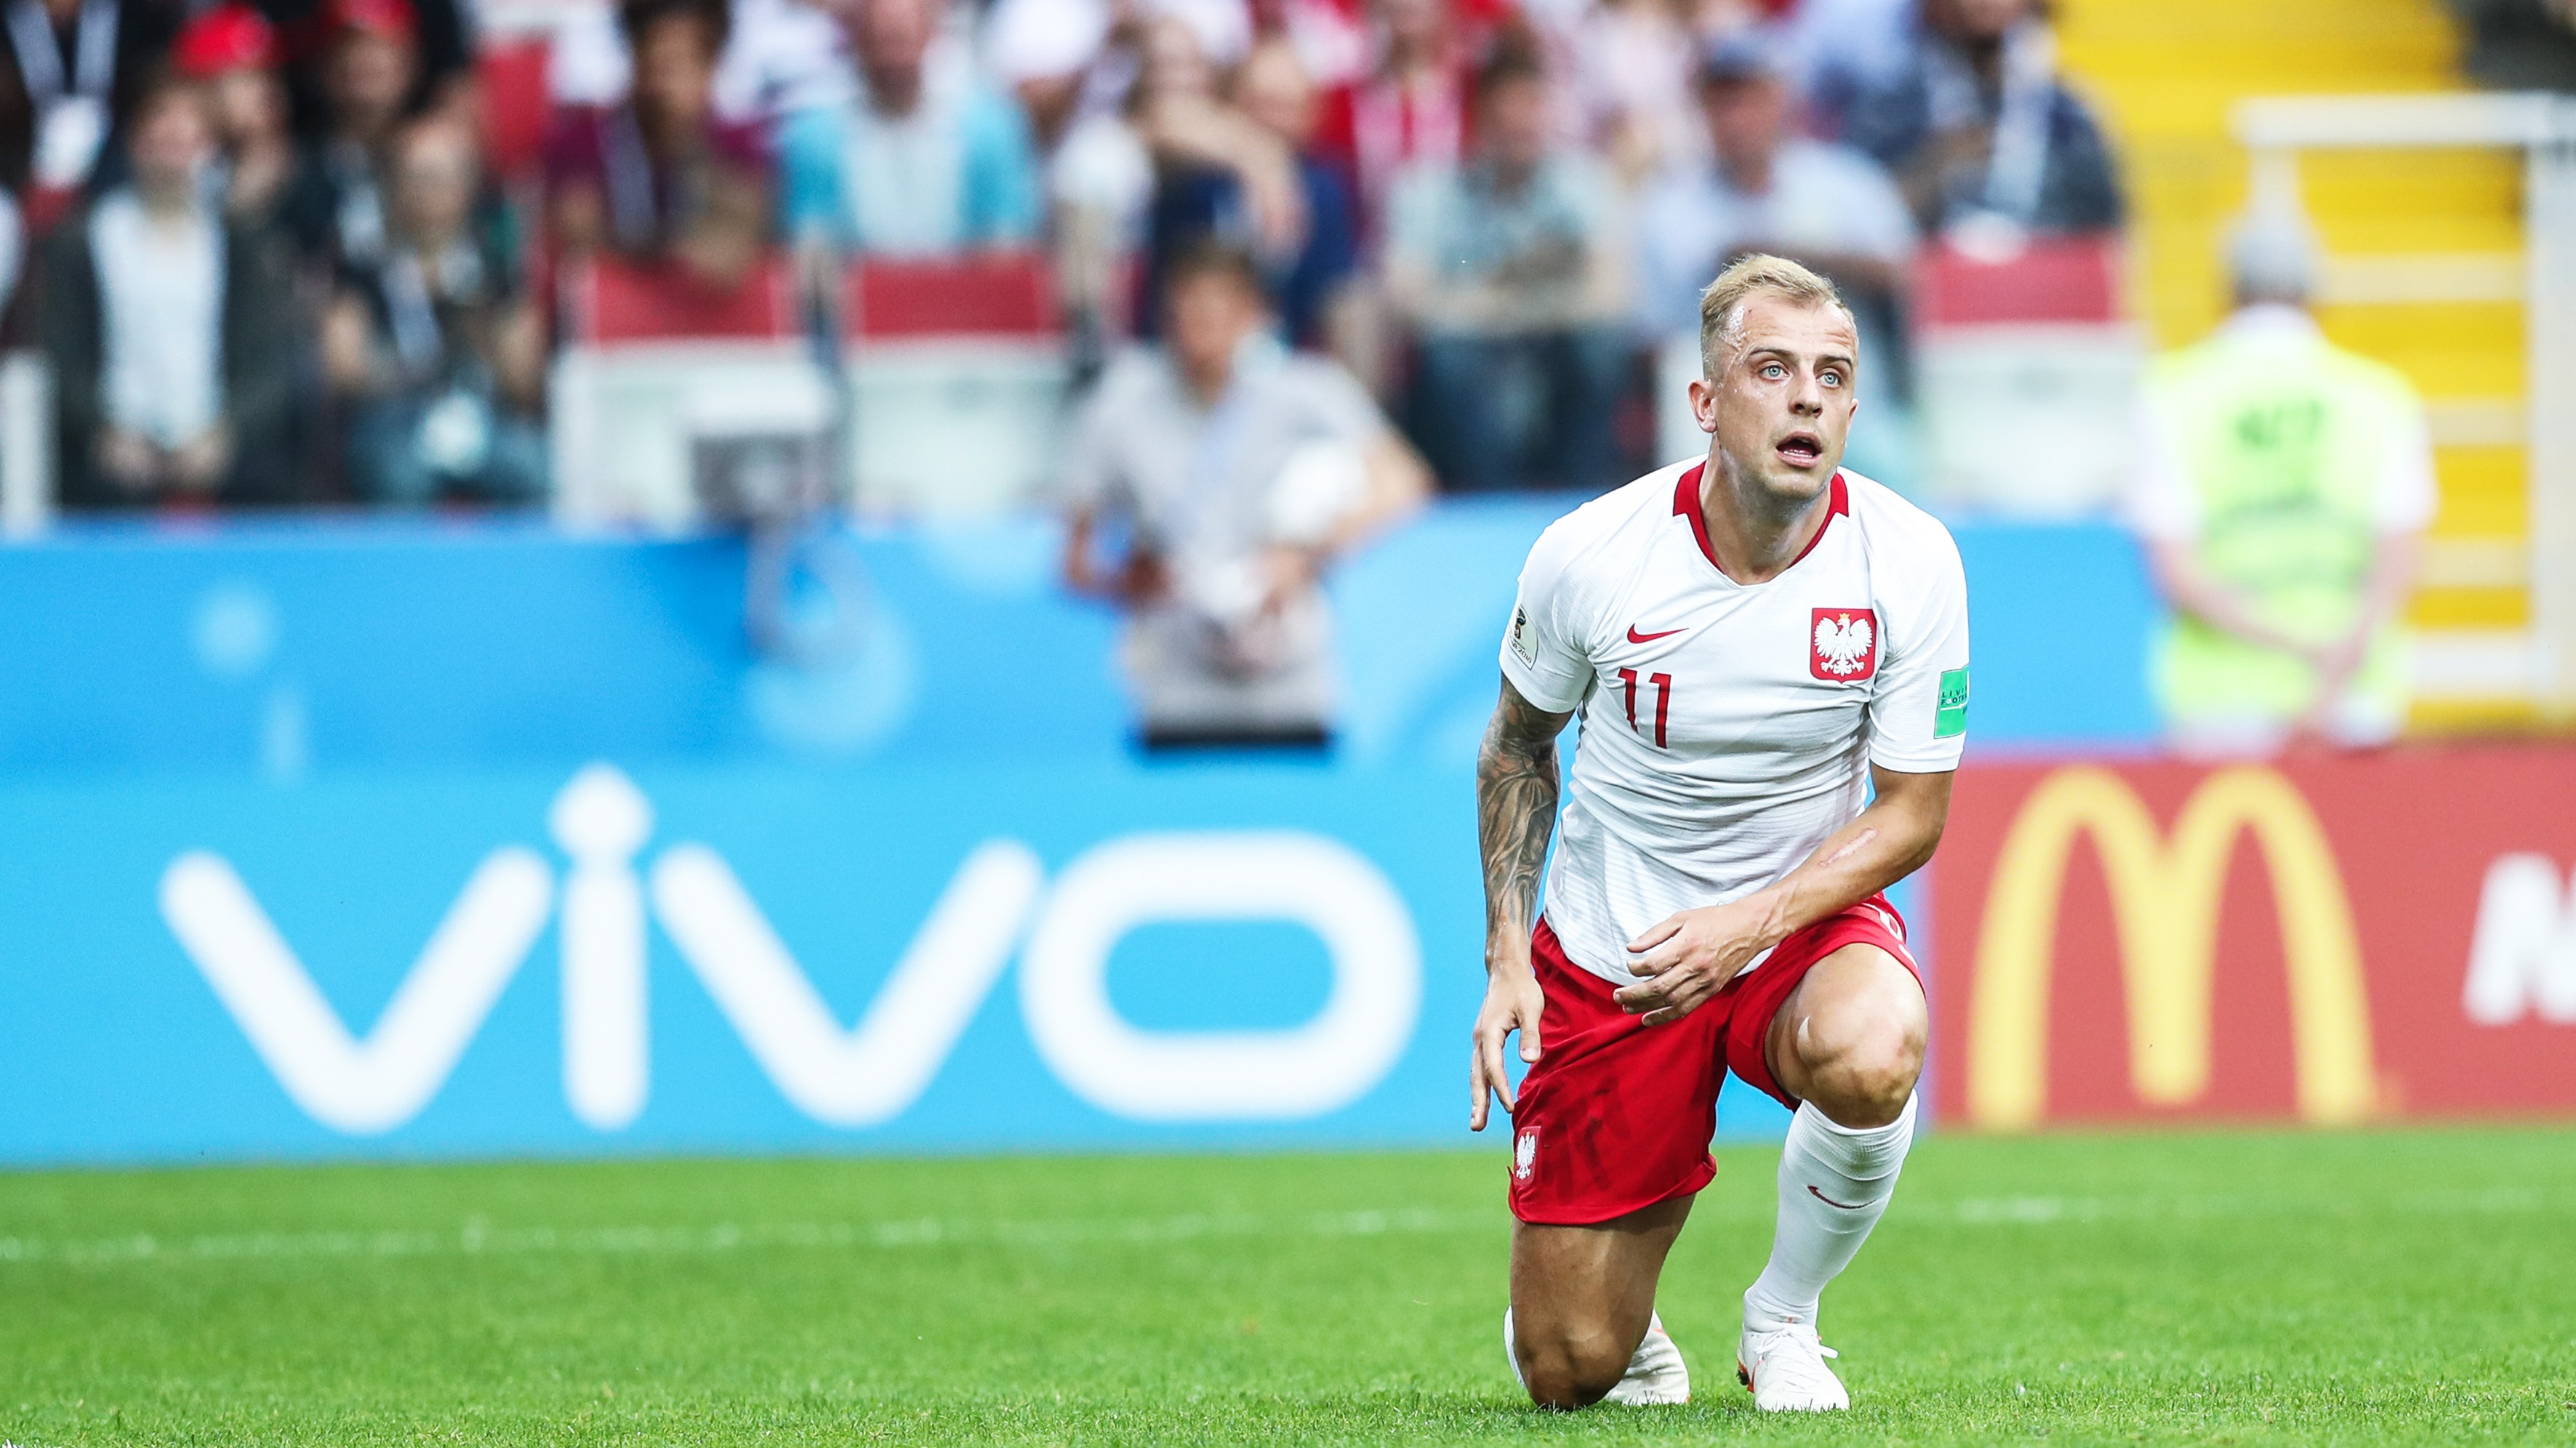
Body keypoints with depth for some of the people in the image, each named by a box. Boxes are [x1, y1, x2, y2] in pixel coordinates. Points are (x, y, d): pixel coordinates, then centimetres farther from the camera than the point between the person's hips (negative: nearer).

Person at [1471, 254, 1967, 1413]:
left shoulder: (1908, 564, -14)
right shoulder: (1586, 557, -14)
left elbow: (1912, 815, -8)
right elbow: (1520, 740, 6)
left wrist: (1756, 923, -24)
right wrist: (1505, 957, -3)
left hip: (1805, 920, 0)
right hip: (1606, 949, 0)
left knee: (1869, 1058, -39)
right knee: (1571, 1370, -6)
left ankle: (1781, 1320, -7)